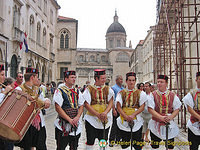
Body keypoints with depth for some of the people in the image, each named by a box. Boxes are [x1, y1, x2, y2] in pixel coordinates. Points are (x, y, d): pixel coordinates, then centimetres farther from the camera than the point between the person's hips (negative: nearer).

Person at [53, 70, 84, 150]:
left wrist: (77, 117, -9)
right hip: (63, 125, -5)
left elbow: (81, 106, 8)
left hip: (76, 124, 5)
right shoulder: (60, 90, -7)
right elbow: (58, 108, -14)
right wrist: (69, 119, -17)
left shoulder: (77, 91, 9)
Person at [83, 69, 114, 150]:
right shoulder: (89, 89, -4)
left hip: (105, 120, 2)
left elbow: (111, 102, -2)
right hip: (91, 119, -2)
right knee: (90, 142, 5)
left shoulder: (108, 89, 5)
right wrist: (98, 114, -18)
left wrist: (105, 112, -21)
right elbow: (86, 104, -9)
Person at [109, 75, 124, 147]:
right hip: (116, 109, -6)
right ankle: (111, 140, 6)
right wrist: (114, 110, -17)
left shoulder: (123, 88, 14)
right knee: (114, 125, -3)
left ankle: (118, 139, 22)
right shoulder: (113, 88, -6)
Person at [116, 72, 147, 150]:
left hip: (136, 121, -1)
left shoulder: (140, 93, 4)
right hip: (124, 121, 1)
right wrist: (126, 116, -18)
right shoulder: (121, 93, 6)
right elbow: (118, 107, -2)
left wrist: (133, 115, -17)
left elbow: (142, 107, -3)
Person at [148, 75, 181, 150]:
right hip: (156, 124, -1)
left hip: (169, 124, 1)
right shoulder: (153, 95, -2)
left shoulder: (172, 95, 3)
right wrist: (161, 117, -20)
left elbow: (177, 109, 2)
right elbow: (150, 109, -9)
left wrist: (171, 117, -18)